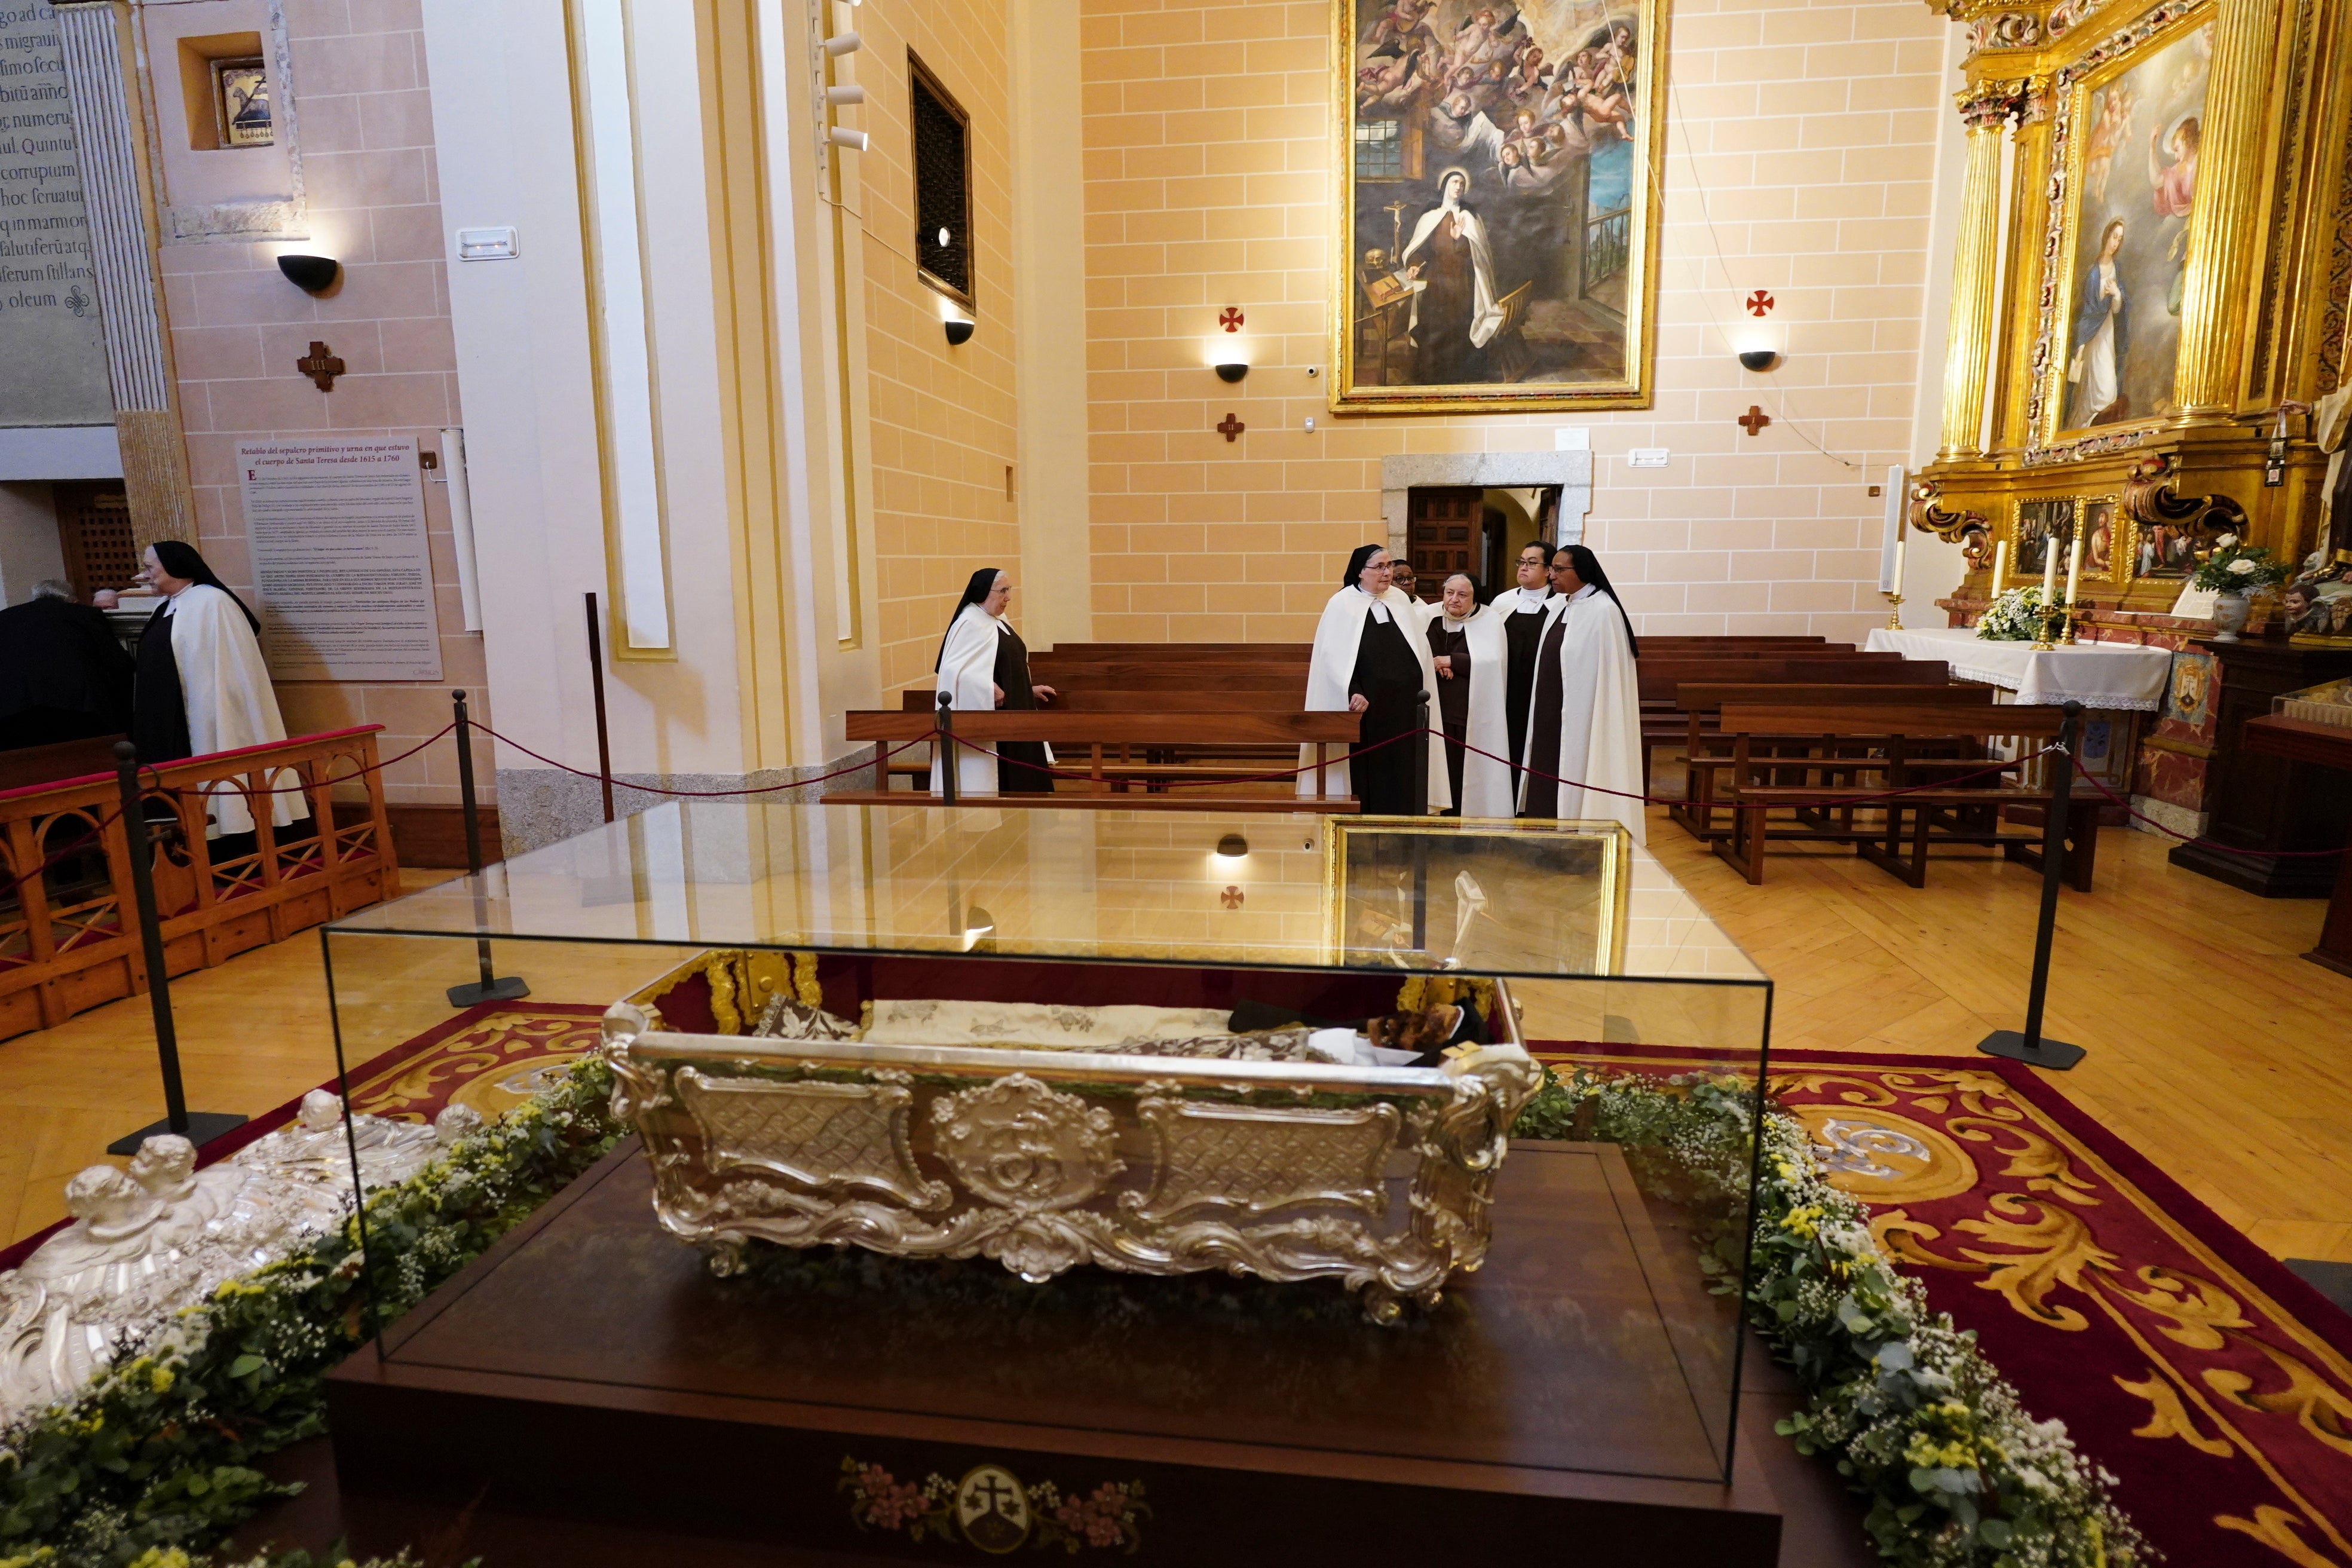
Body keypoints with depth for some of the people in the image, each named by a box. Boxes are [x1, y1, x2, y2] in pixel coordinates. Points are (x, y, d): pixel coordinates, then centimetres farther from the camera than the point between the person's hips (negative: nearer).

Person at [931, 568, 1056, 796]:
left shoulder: (999, 621, 13)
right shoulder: (970, 624, -14)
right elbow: (950, 669, -23)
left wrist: (1029, 689, 17)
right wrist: (989, 689, -25)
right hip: (987, 720, -9)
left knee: (1020, 780, 10)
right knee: (985, 784, -4)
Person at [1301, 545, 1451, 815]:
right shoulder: (1342, 605, -2)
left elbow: (1419, 649, 15)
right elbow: (1333, 654, -11)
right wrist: (1353, 692, -22)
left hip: (1402, 706, 5)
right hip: (1364, 706, -5)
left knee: (1400, 777, 4)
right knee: (1365, 773, -1)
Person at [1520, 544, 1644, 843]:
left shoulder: (1603, 611, -14)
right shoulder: (1558, 606, 10)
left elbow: (1607, 676, -16)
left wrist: (1595, 727, -17)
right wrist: (1541, 717, 13)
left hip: (1581, 719, -8)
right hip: (1550, 718, 8)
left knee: (1575, 792, -2)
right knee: (1547, 792, 11)